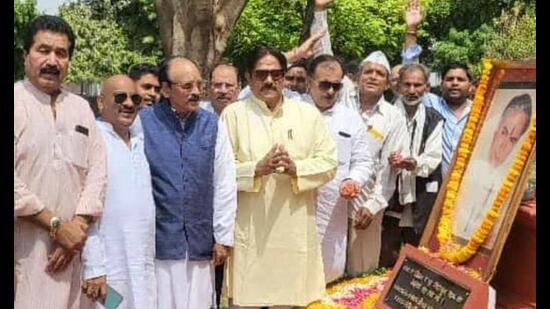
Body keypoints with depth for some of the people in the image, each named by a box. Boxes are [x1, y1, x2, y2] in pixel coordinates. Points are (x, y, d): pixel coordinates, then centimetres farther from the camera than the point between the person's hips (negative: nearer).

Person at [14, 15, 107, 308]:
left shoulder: (81, 107, 12)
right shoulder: (16, 102, -5)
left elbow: (97, 169, 6)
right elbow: (14, 183, -13)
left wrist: (78, 225, -6)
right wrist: (57, 226, -11)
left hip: (70, 245, 4)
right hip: (22, 247, -4)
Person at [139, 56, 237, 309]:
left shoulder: (212, 125, 3)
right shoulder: (143, 122, -4)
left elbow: (224, 185, 5)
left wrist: (223, 237, 5)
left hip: (200, 243, 2)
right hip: (157, 242, -2)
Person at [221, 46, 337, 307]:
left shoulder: (308, 113, 9)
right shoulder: (233, 114, 2)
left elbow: (329, 162, 5)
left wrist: (296, 168, -13)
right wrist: (257, 168, -18)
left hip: (295, 229, 2)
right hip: (249, 228, -2)